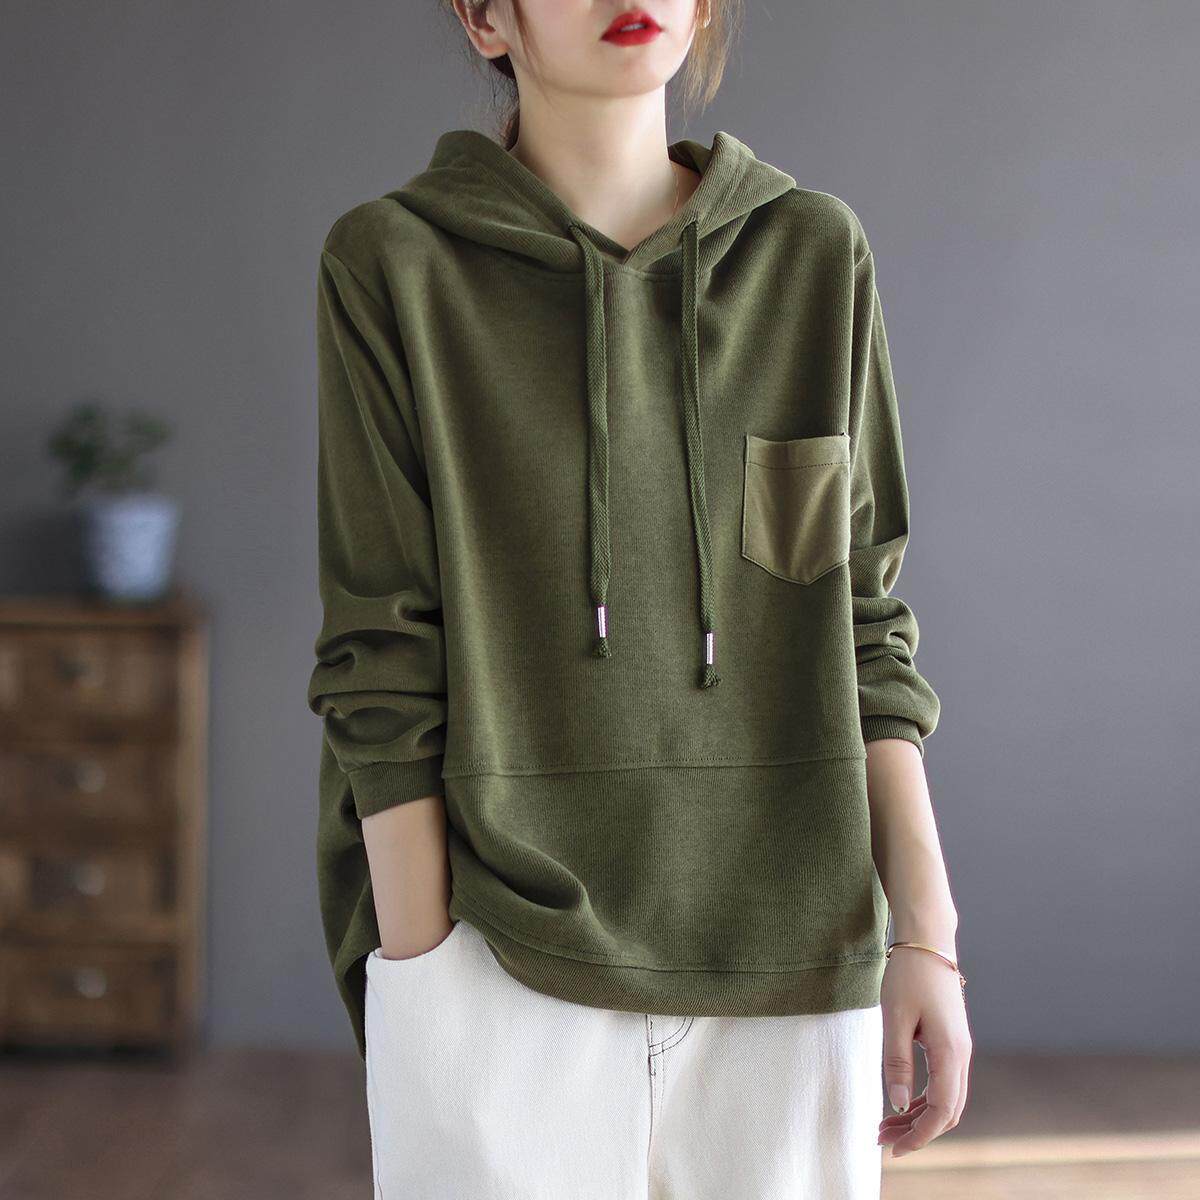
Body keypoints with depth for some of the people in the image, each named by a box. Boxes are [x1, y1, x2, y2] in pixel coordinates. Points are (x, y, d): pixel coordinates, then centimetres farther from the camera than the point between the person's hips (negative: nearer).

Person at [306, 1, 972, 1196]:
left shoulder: (814, 255, 6)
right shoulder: (391, 263, -1)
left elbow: (861, 627, 7)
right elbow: (382, 661, -4)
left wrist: (928, 936, 1)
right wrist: (421, 975, -7)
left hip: (786, 978, 3)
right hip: (497, 963, -2)